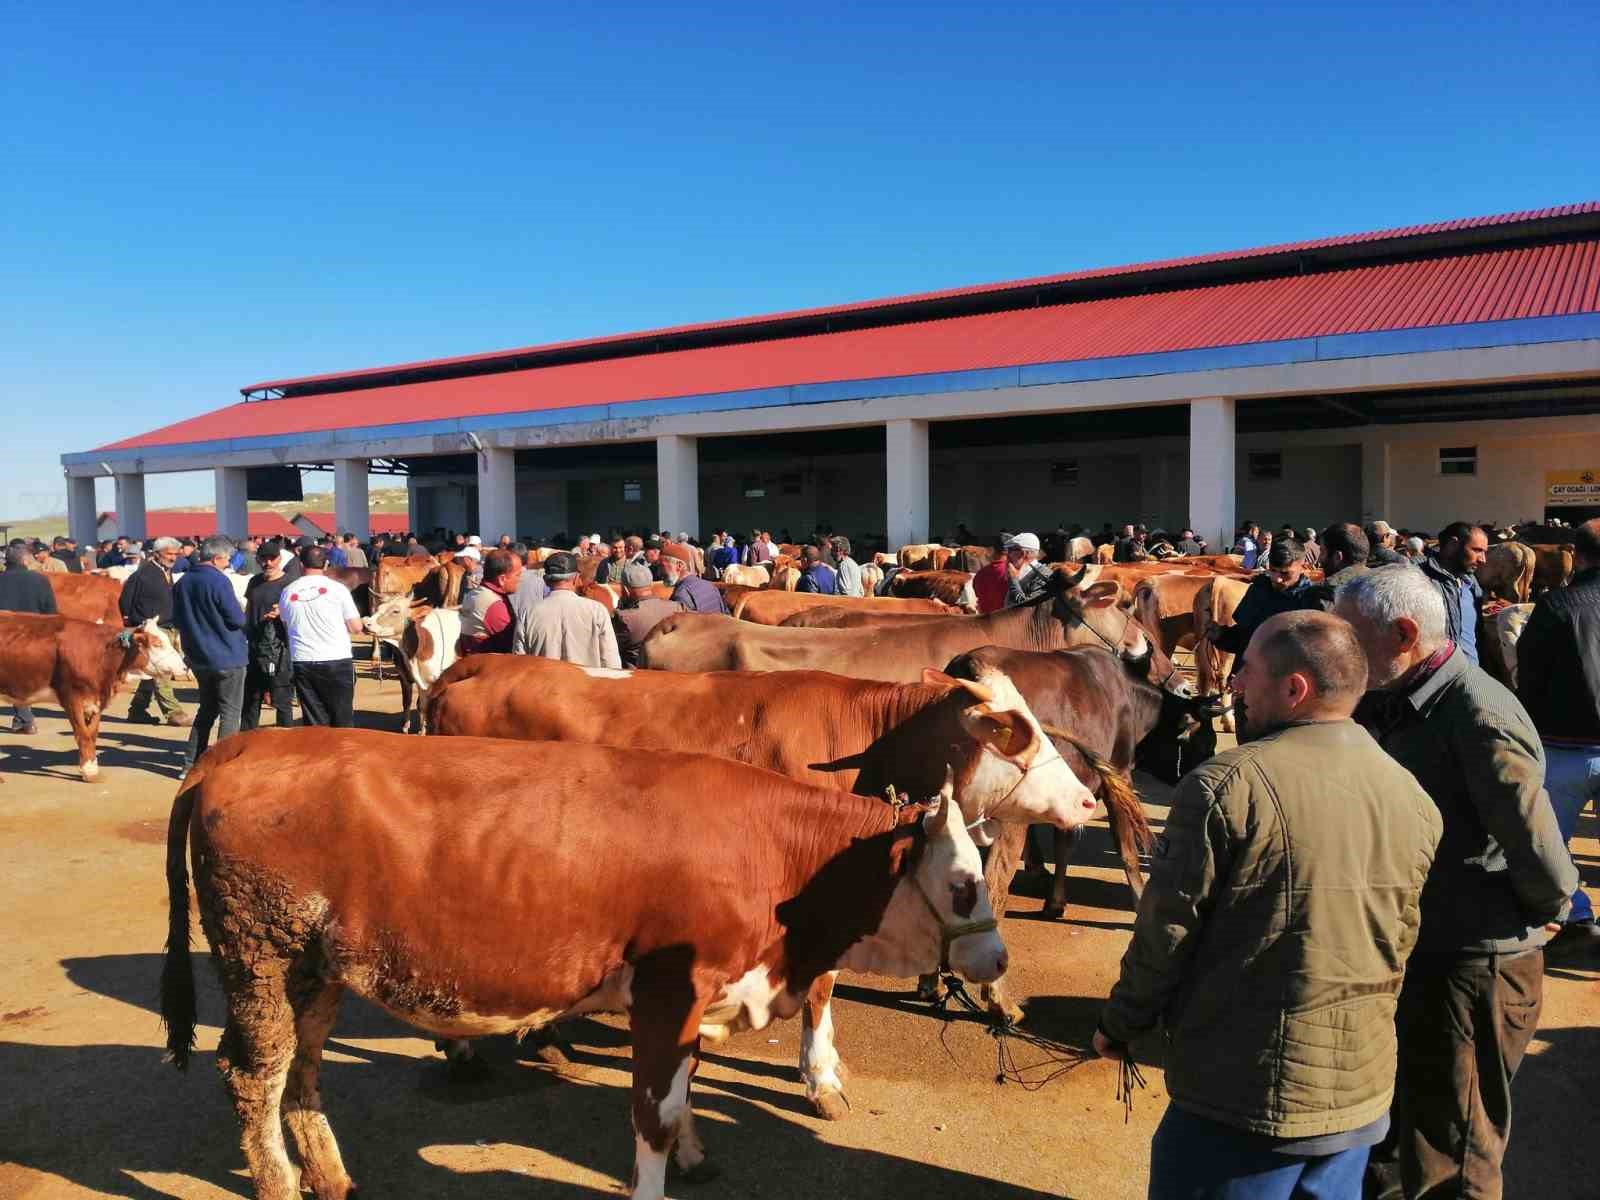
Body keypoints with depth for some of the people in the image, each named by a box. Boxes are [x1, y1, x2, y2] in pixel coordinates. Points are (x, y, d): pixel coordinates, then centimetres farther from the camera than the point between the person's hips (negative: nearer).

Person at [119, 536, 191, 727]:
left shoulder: (167, 572, 12)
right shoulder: (144, 573, -14)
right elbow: (125, 598, -10)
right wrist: (130, 620, -1)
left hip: (166, 629, 9)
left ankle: (137, 711, 24)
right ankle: (173, 713, -8)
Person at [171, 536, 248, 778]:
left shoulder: (182, 582, 5)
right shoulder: (218, 581, -18)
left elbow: (177, 619, 14)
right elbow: (237, 619, -17)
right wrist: (241, 611, 3)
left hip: (198, 657, 7)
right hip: (227, 657, -7)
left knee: (207, 709, 19)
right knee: (230, 712, 2)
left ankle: (191, 764, 19)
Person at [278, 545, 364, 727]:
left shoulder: (287, 592, 3)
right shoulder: (337, 588, -5)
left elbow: (286, 627, 16)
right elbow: (356, 627, -2)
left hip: (303, 663, 3)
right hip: (337, 661, -3)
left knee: (314, 723, 8)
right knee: (342, 721, 6)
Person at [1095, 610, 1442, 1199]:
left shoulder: (1226, 785, -21)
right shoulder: (1415, 801, 0)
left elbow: (1166, 930, -15)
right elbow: (1401, 939, 12)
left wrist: (1118, 1025, 2)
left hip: (1238, 1094, -6)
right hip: (1364, 1092, 6)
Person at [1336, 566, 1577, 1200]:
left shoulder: (1478, 715, -25)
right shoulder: (1397, 703, 3)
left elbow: (1541, 857, -22)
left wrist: (1541, 912, -6)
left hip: (1471, 969, -8)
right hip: (1408, 953, 8)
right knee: (1383, 1131, 26)